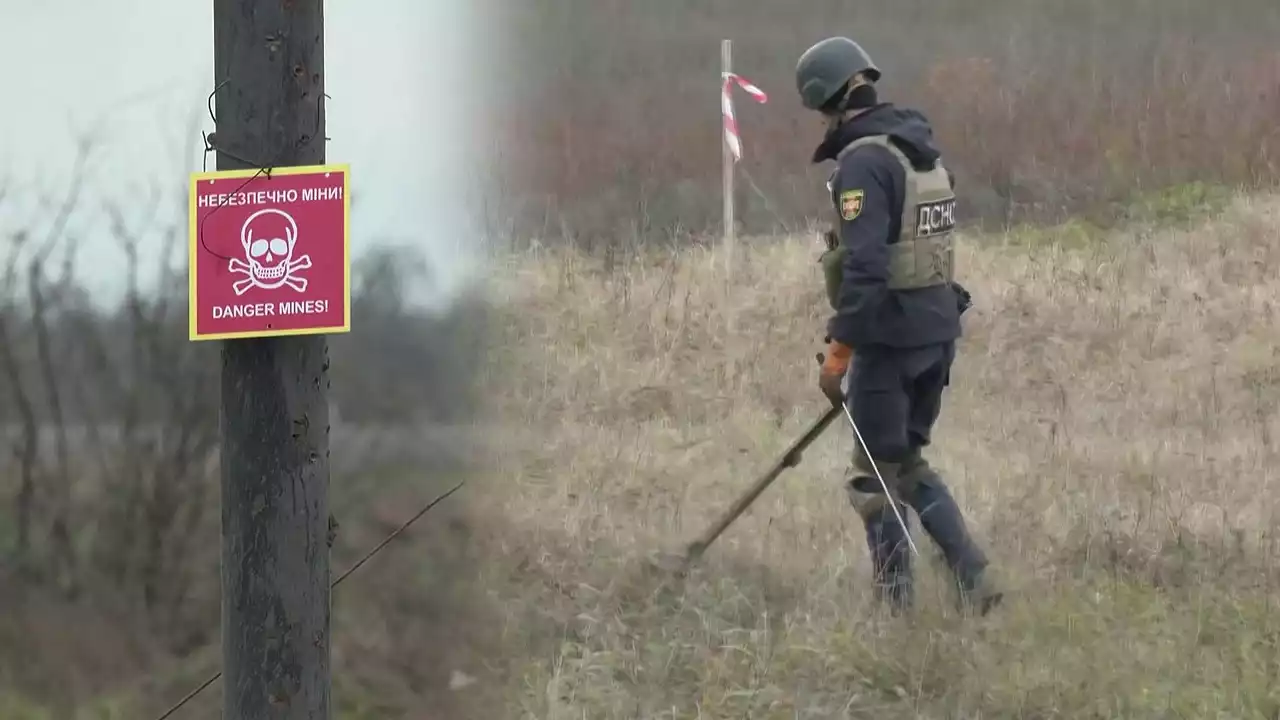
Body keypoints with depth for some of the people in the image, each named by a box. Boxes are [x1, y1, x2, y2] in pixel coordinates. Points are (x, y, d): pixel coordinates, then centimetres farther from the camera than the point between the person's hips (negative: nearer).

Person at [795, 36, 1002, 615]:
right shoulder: (922, 150, 11)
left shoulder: (863, 162, -17)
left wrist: (838, 350, -21)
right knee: (908, 463, 19)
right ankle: (971, 574, 9)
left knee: (877, 474, 3)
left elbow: (864, 266, -24)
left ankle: (895, 606, 7)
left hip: (890, 331, -9)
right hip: (939, 325, 9)